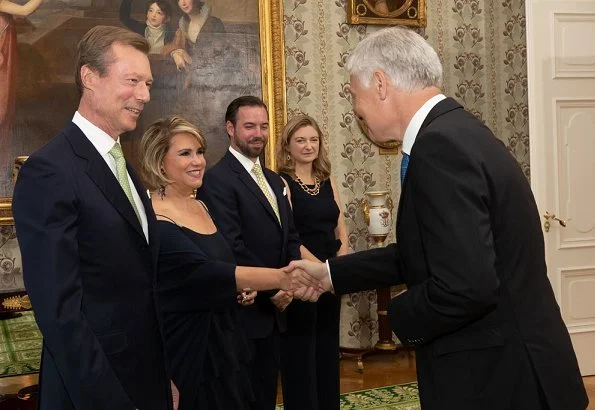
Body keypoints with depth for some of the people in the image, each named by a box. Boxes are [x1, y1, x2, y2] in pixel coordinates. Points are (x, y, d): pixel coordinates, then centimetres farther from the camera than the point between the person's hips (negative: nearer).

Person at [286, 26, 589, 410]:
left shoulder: (441, 144, -23)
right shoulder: (454, 131, 7)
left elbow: (465, 287, -31)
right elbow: (424, 253, 14)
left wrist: (400, 316, -12)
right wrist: (331, 273, 17)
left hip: (497, 378, -9)